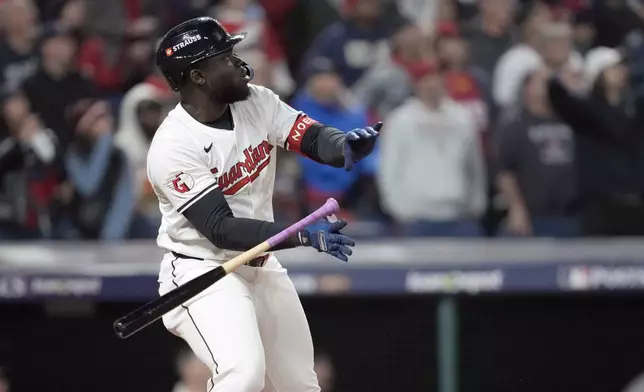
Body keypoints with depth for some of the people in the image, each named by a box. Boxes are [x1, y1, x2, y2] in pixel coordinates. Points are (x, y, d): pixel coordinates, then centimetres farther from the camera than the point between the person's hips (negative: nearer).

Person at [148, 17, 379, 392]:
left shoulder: (256, 102, -3)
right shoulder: (173, 146, -23)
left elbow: (314, 137, -12)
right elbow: (221, 229, -27)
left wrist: (347, 144, -37)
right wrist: (304, 235, -36)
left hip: (262, 268, 8)